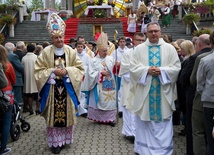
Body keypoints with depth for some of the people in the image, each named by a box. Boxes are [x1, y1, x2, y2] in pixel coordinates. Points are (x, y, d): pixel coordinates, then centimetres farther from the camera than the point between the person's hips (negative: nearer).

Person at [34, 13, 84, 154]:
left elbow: (80, 68, 2)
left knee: (67, 113, 8)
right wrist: (53, 71, -15)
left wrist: (67, 70, -13)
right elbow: (38, 70, -2)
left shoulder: (70, 51, 1)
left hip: (67, 89, 2)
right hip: (52, 89, -2)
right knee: (54, 115, 1)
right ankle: (55, 142, 13)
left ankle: (66, 138, 26)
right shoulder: (46, 52, -4)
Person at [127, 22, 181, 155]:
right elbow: (133, 68, -1)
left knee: (164, 122, 3)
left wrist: (161, 70, -16)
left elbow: (177, 67, -2)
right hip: (144, 91, 1)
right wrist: (147, 70, -16)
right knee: (144, 121, 8)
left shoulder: (169, 48, 3)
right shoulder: (139, 49, 4)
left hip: (163, 91, 0)